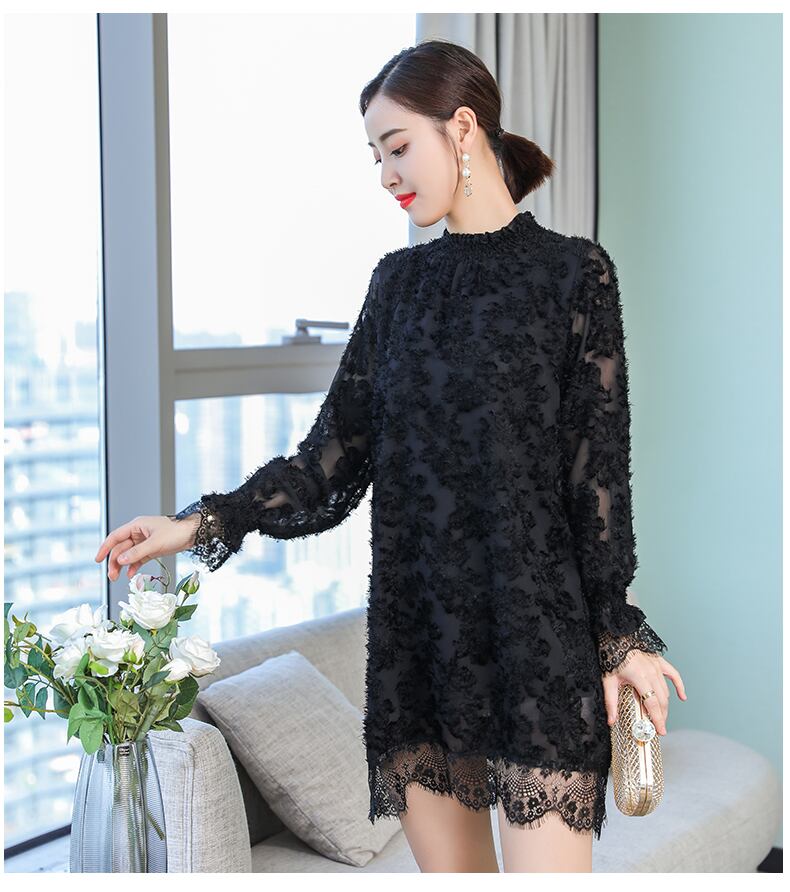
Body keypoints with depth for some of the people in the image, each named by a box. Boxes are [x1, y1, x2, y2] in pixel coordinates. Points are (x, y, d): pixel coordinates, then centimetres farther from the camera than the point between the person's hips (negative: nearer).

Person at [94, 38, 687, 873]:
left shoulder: (573, 272, -3)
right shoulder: (399, 280, 11)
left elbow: (599, 473, -4)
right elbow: (336, 455, 7)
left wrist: (618, 637, -4)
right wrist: (200, 524, -2)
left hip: (534, 630, -4)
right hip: (416, 626, 5)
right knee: (445, 867, 11)